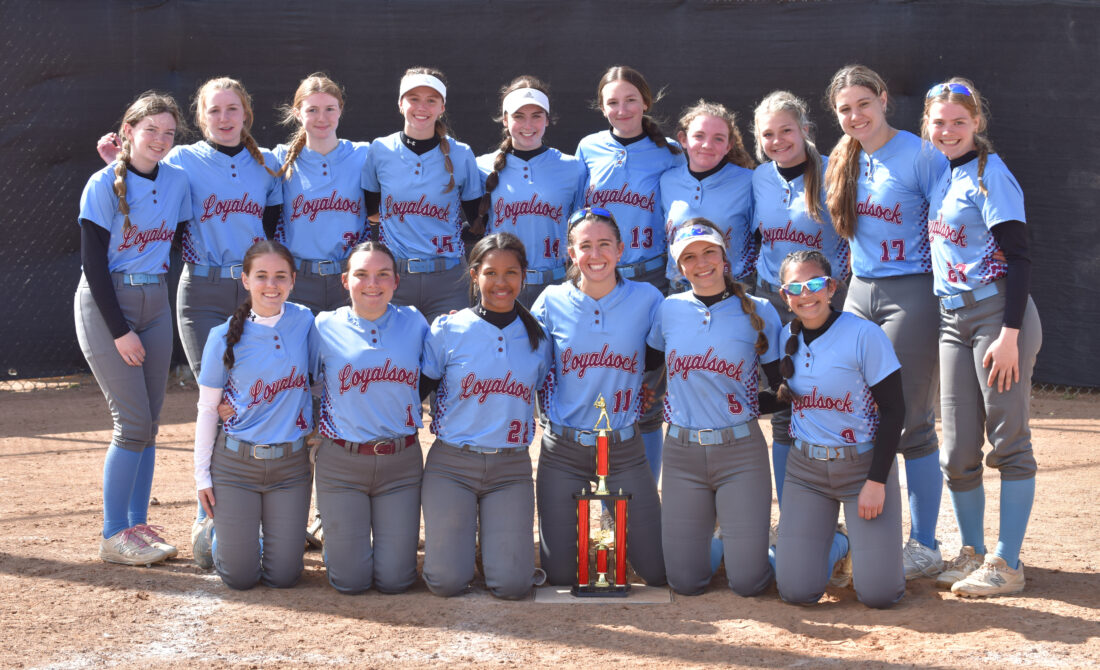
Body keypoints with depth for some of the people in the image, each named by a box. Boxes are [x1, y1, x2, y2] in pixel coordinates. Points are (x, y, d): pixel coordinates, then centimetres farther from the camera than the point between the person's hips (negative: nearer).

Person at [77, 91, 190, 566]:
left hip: (155, 304, 6)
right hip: (105, 306, -6)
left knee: (148, 422, 5)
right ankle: (113, 535, -2)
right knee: (133, 420, -10)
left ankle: (138, 525, 13)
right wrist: (120, 330, -15)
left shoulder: (177, 181, 4)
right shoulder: (104, 185, -12)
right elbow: (93, 263, -13)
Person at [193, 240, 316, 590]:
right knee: (240, 577, -1)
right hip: (235, 464, -1)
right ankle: (222, 534, 31)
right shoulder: (226, 337, -7)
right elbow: (207, 409, 0)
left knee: (283, 576, -1)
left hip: (291, 465, 2)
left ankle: (276, 538, 32)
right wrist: (202, 475, -1)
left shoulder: (304, 322, -2)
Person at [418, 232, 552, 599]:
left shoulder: (537, 338, 5)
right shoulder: (447, 329, -2)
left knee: (512, 584, -11)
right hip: (451, 462, -1)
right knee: (447, 581, -10)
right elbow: (419, 387, 4)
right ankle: (456, 532, 25)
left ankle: (495, 533, 23)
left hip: (511, 468, 1)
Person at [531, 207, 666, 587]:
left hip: (624, 450, 0)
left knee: (656, 571, -1)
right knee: (560, 576, 2)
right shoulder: (552, 302, -3)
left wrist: (641, 407, 0)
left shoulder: (646, 300, -4)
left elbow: (660, 361, 8)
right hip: (562, 451, 0)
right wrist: (552, 413, 0)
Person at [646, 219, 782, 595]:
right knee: (685, 582, 1)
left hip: (741, 451, -2)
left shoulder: (757, 311, -1)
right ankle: (709, 533, 33)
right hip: (682, 452, 2)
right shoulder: (669, 310, 4)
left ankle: (745, 541, 28)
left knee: (747, 582, -6)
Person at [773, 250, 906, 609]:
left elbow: (893, 409, -11)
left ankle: (863, 540, 23)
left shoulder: (864, 334, -13)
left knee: (878, 593, -11)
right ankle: (832, 541, 26)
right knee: (796, 591, -6)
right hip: (805, 468, 4)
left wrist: (876, 481, -14)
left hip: (863, 464, -3)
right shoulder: (786, 338, 2)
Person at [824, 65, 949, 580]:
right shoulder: (843, 162, 11)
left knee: (911, 422, -5)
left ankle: (924, 546, 3)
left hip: (911, 295, -7)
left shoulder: (919, 156, -8)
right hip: (859, 294, 7)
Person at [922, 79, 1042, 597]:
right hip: (951, 320, 7)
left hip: (998, 315, -7)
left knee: (1009, 441, -1)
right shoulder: (940, 175, 13)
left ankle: (1006, 563, 5)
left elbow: (1018, 257, -13)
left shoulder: (989, 174, -8)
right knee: (958, 451, 8)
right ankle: (973, 552, 22)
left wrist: (1009, 334, -19)